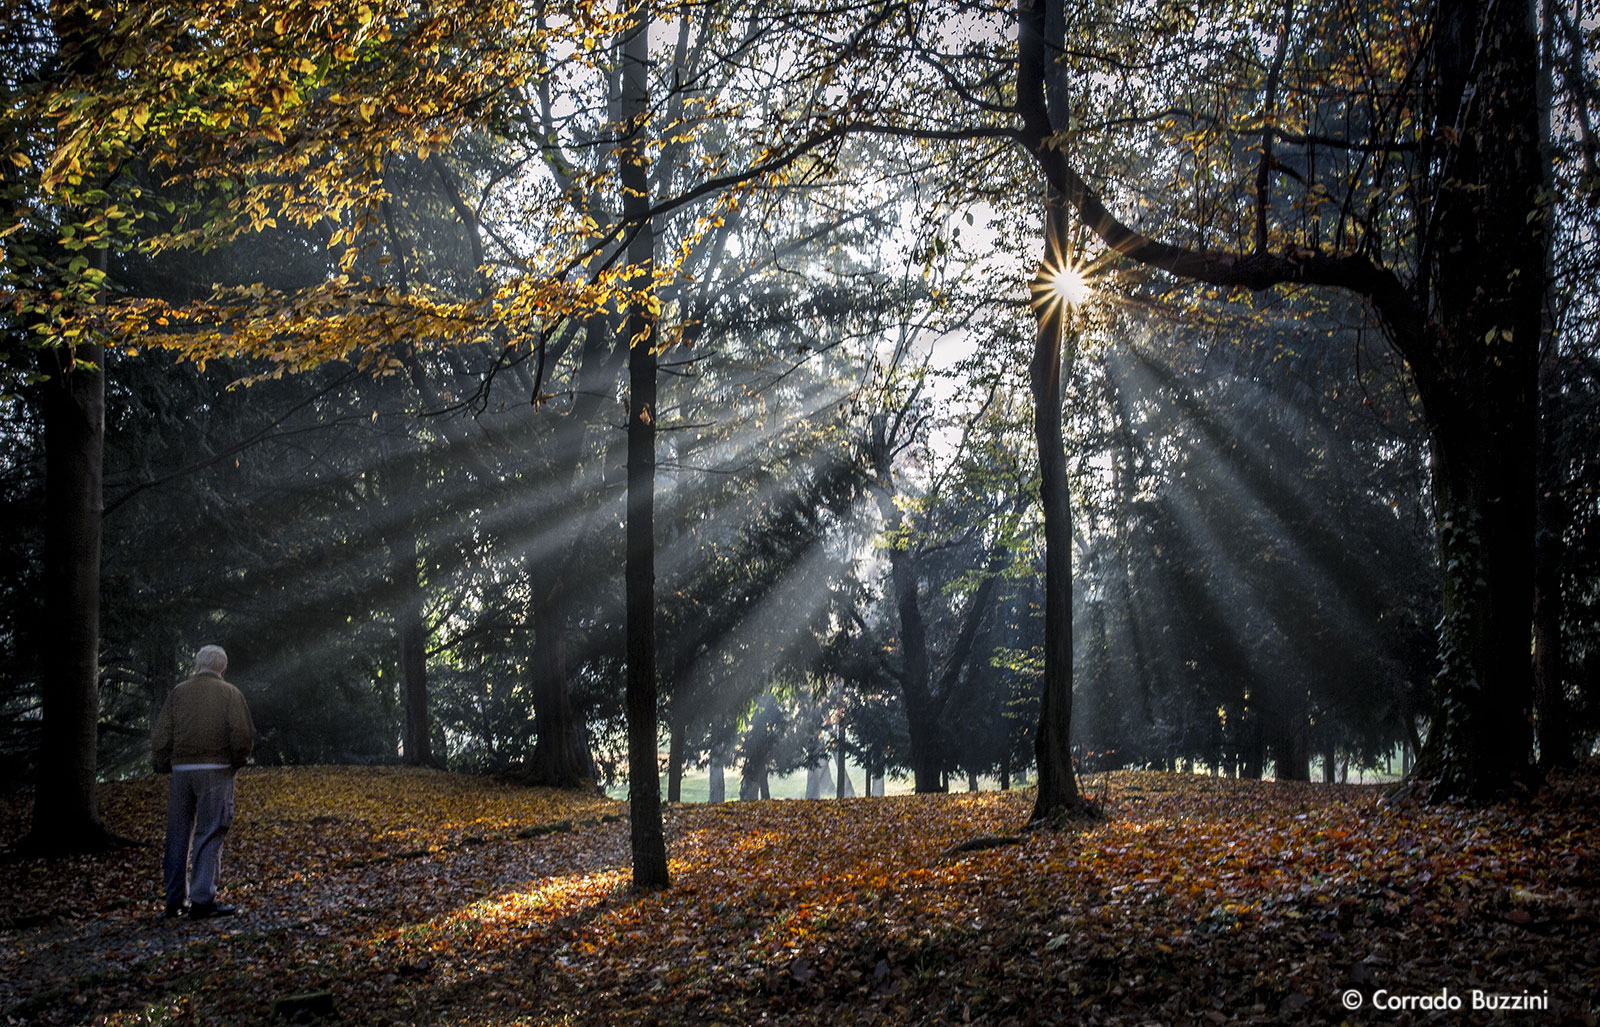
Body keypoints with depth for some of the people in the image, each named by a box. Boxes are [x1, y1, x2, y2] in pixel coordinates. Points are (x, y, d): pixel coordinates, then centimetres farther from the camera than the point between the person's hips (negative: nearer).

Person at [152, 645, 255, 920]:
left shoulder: (179, 692, 10)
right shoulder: (229, 693, 3)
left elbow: (160, 738, 4)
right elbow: (243, 732, -9)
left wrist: (166, 766, 16)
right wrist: (237, 761, 6)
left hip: (181, 770, 3)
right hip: (215, 770, -3)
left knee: (178, 836, 10)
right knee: (210, 835, -2)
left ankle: (174, 902, 15)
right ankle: (202, 901, -9)